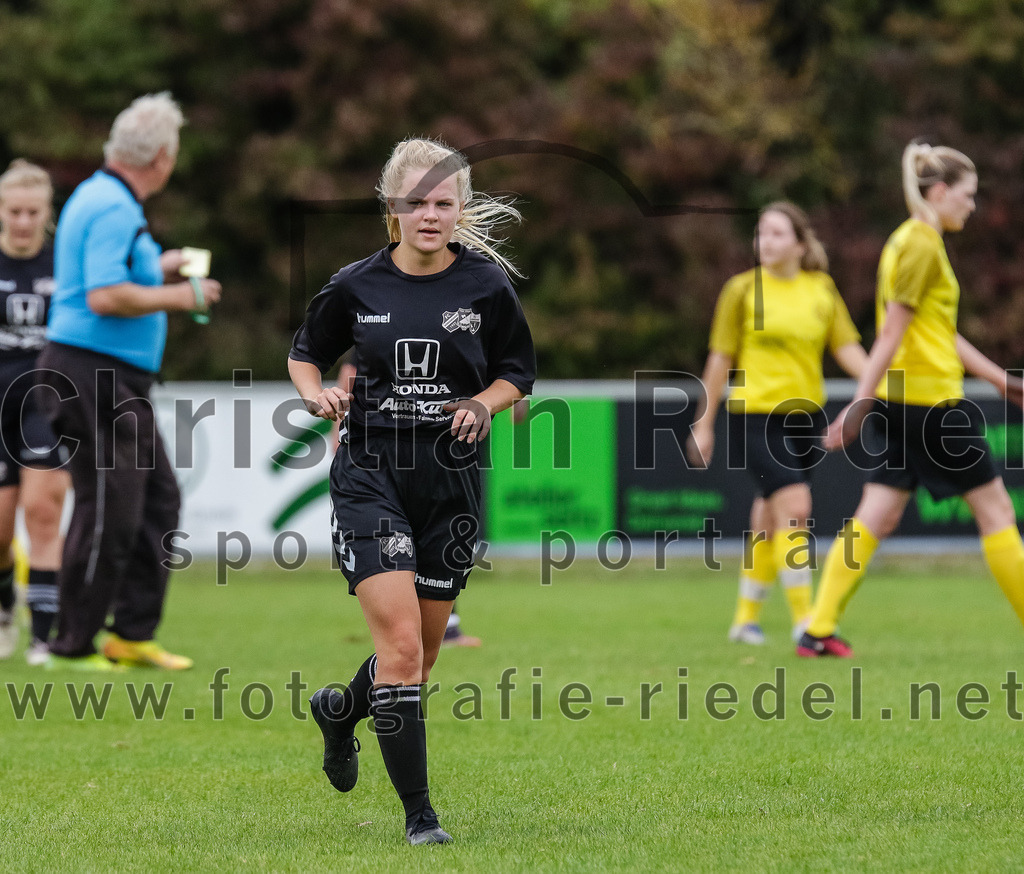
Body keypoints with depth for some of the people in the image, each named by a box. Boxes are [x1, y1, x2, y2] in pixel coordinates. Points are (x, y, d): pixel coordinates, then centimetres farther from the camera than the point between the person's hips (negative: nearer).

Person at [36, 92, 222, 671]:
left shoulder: (98, 198, 15)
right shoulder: (115, 210, -18)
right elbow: (105, 298, -26)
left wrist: (155, 269, 29)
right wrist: (176, 297, -15)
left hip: (118, 383, 11)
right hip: (96, 378, -11)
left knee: (158, 498, 13)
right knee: (109, 512, -7)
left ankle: (133, 633, 16)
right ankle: (73, 645, 1)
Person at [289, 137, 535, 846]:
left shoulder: (487, 286, -1)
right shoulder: (356, 287, -1)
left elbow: (517, 375, 9)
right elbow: (306, 353, 14)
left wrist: (482, 403, -11)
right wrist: (317, 394, -7)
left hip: (452, 482, 2)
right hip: (370, 476, -2)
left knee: (423, 649, 11)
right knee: (400, 641, -14)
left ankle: (341, 711, 46)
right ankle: (418, 811, -8)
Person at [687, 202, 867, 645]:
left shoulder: (822, 289, 7)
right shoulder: (743, 290, -3)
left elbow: (846, 348, 5)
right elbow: (720, 359, 1)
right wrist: (704, 423, 3)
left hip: (805, 415, 4)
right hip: (755, 414, -4)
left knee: (771, 519, 11)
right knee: (794, 508, -16)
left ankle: (746, 617, 24)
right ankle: (803, 618, -13)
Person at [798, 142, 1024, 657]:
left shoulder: (911, 240, 17)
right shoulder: (922, 244, -13)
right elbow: (892, 332, -18)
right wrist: (861, 403, -21)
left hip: (897, 400, 9)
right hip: (932, 397, -9)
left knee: (876, 517, 4)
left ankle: (818, 630, -3)